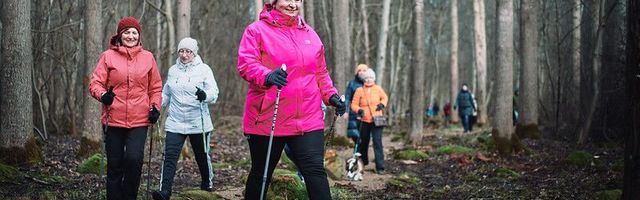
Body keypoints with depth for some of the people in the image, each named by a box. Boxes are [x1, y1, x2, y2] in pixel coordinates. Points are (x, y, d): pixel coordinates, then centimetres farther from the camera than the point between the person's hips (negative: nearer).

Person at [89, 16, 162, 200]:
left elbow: (155, 87, 15)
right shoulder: (108, 56, 2)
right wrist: (102, 95, -20)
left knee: (134, 158, -17)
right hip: (113, 120, 0)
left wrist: (155, 107, 3)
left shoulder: (147, 57, 8)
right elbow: (95, 82, -1)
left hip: (139, 120, 0)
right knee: (114, 165, 5)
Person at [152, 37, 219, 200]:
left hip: (199, 123, -2)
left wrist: (205, 95, -32)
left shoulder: (204, 69, -1)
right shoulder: (172, 70, 11)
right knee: (170, 156, -11)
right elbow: (166, 94, 22)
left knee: (202, 156, 13)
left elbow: (214, 92, -10)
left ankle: (207, 184, 36)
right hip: (175, 123, 2)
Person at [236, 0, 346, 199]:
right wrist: (267, 76, -32)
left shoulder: (310, 34, 15)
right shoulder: (257, 30, -1)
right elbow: (246, 64, -14)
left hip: (308, 120, 3)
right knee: (261, 173, 11)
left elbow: (320, 73, 22)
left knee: (315, 171, -8)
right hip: (267, 120, -3)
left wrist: (331, 95, 7)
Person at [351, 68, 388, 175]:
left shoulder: (378, 89, 3)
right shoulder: (359, 90, -2)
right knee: (363, 142, 12)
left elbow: (385, 98, 20)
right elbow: (354, 104, 0)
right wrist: (359, 110, -20)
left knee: (377, 143, -11)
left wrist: (382, 104, -1)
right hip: (365, 121, 1)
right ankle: (363, 163, 35)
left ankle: (380, 167, -11)